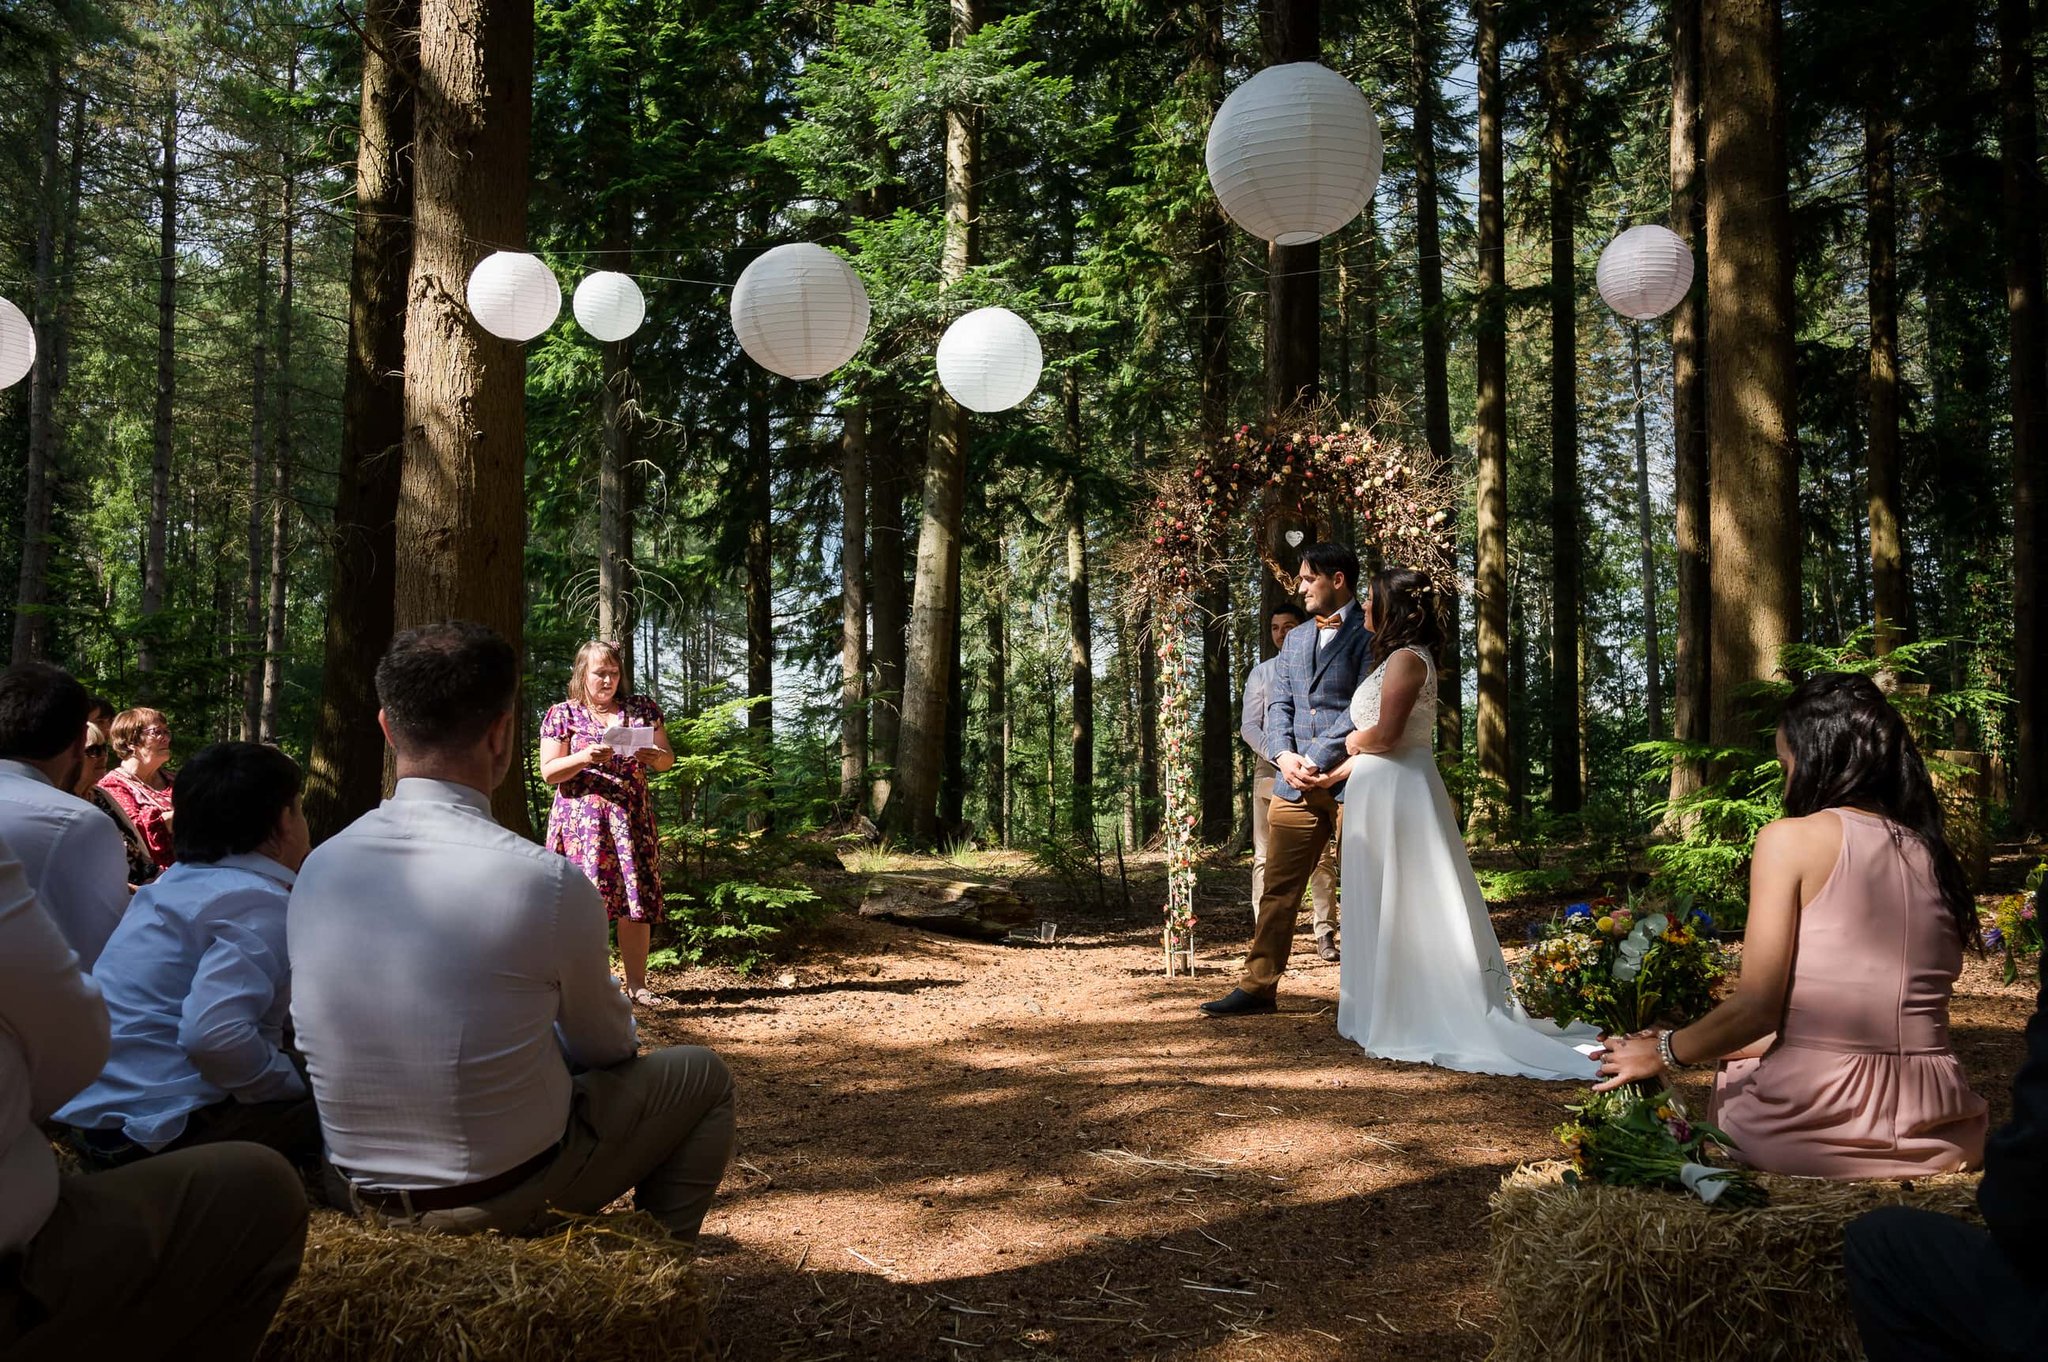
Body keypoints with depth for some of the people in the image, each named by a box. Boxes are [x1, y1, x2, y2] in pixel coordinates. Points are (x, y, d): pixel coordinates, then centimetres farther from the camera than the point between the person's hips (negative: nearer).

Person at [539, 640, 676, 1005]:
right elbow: (548, 772, -1)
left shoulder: (642, 708, 12)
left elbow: (668, 758, 13)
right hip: (581, 821, -2)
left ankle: (636, 983, 6)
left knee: (637, 903, -1)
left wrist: (655, 756, -10)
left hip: (632, 820, 2)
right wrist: (585, 758, -18)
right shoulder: (563, 715, 5)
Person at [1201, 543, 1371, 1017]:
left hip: (1349, 781, -6)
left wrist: (1318, 762, -14)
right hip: (1295, 783, 6)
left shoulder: (1369, 635, -3)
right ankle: (1258, 987, 10)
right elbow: (1279, 705, 15)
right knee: (1279, 889, 6)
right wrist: (1284, 756, -4)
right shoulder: (1295, 639, 20)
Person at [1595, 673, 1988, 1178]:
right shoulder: (1933, 855, 10)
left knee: (1733, 1073, 29)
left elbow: (1756, 1008, -11)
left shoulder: (1790, 838, -7)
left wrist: (1664, 1053, 8)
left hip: (1814, 1132, -5)